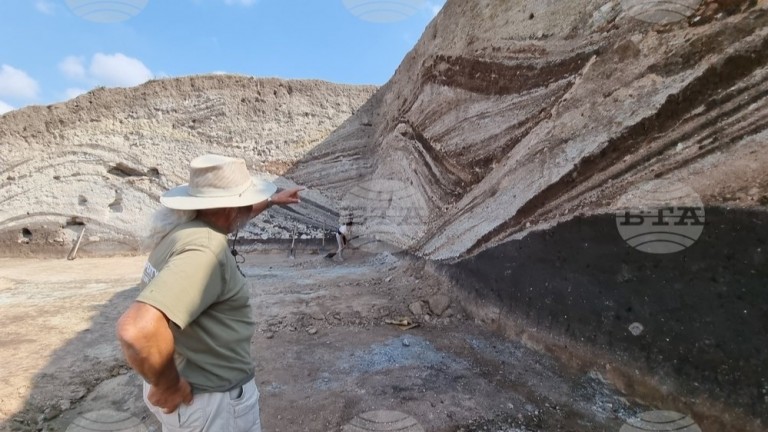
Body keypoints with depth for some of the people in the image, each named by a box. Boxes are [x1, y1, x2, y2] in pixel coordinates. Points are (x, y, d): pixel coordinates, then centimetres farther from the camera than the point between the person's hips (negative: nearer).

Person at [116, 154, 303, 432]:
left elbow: (230, 217, 20)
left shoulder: (182, 225, -2)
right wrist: (168, 386, -27)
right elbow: (137, 330, -43)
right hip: (212, 398, -8)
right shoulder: (204, 251, -32)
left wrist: (271, 201, 31)